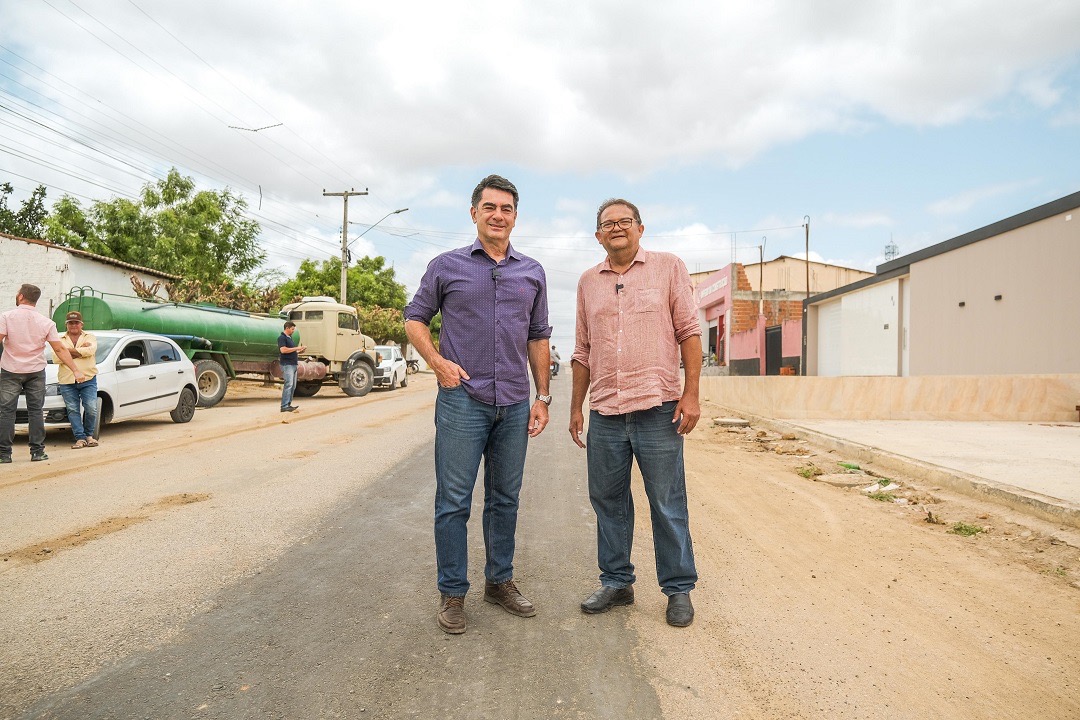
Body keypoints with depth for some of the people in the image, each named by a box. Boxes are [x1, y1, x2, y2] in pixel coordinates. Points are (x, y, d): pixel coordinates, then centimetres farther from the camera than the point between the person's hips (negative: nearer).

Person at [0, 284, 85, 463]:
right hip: (36, 372, 2)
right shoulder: (46, 322, -2)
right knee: (36, 411, 7)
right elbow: (60, 350, -4)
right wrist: (76, 370, -1)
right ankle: (37, 452, 7)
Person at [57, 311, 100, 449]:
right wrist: (80, 351, -8)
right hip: (67, 381, 2)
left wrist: (69, 351, -8)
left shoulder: (90, 338, 12)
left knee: (91, 409, -7)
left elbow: (90, 350, -11)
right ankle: (80, 438, 2)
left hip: (88, 379, -1)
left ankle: (89, 435, 10)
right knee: (73, 410, -2)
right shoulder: (60, 340, 14)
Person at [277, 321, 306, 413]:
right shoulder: (282, 337, -8)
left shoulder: (290, 337, 21)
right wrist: (296, 348, -16)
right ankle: (284, 406, -17)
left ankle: (288, 404, 13)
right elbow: (283, 350, -21)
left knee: (293, 386, 8)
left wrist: (300, 351, 11)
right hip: (287, 364, -10)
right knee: (288, 384, -15)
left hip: (293, 364, 10)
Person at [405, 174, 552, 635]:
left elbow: (538, 337, 13)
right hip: (463, 400, -3)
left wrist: (542, 397, 8)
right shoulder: (447, 266, 2)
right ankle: (452, 593, 17)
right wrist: (437, 361, -10)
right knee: (453, 501, 2)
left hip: (515, 405, 3)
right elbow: (415, 318, 7)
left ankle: (500, 582, 29)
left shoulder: (532, 273, 10)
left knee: (505, 499, 13)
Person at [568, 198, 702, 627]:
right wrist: (576, 407, 12)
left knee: (668, 504, 3)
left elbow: (689, 332, 0)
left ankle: (679, 589, 20)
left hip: (657, 407, -3)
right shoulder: (588, 282, 13)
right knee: (608, 501, 11)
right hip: (604, 411, 4)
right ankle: (616, 582, 27)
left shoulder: (669, 268, 4)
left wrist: (691, 394, -8)